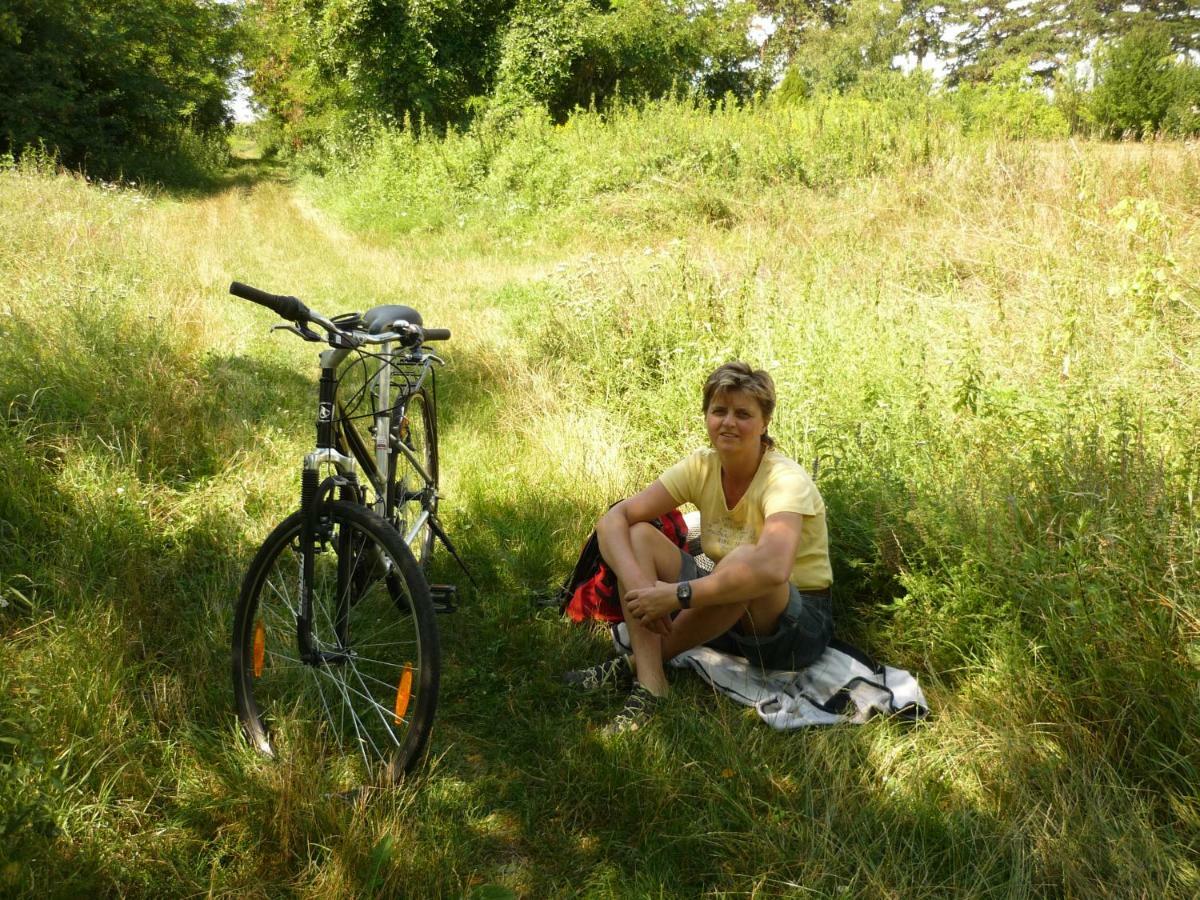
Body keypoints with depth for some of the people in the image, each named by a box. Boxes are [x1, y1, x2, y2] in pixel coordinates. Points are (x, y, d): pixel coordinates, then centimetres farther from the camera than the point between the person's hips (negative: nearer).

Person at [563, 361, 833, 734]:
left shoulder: (785, 480, -23)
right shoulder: (701, 467, -6)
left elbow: (773, 568, -43)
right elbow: (613, 519, -13)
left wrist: (677, 594, -41)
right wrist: (638, 584, -31)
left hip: (799, 625, -6)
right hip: (727, 611, 6)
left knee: (745, 560, -38)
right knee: (637, 535, -12)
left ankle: (637, 663, -20)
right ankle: (649, 684, -28)